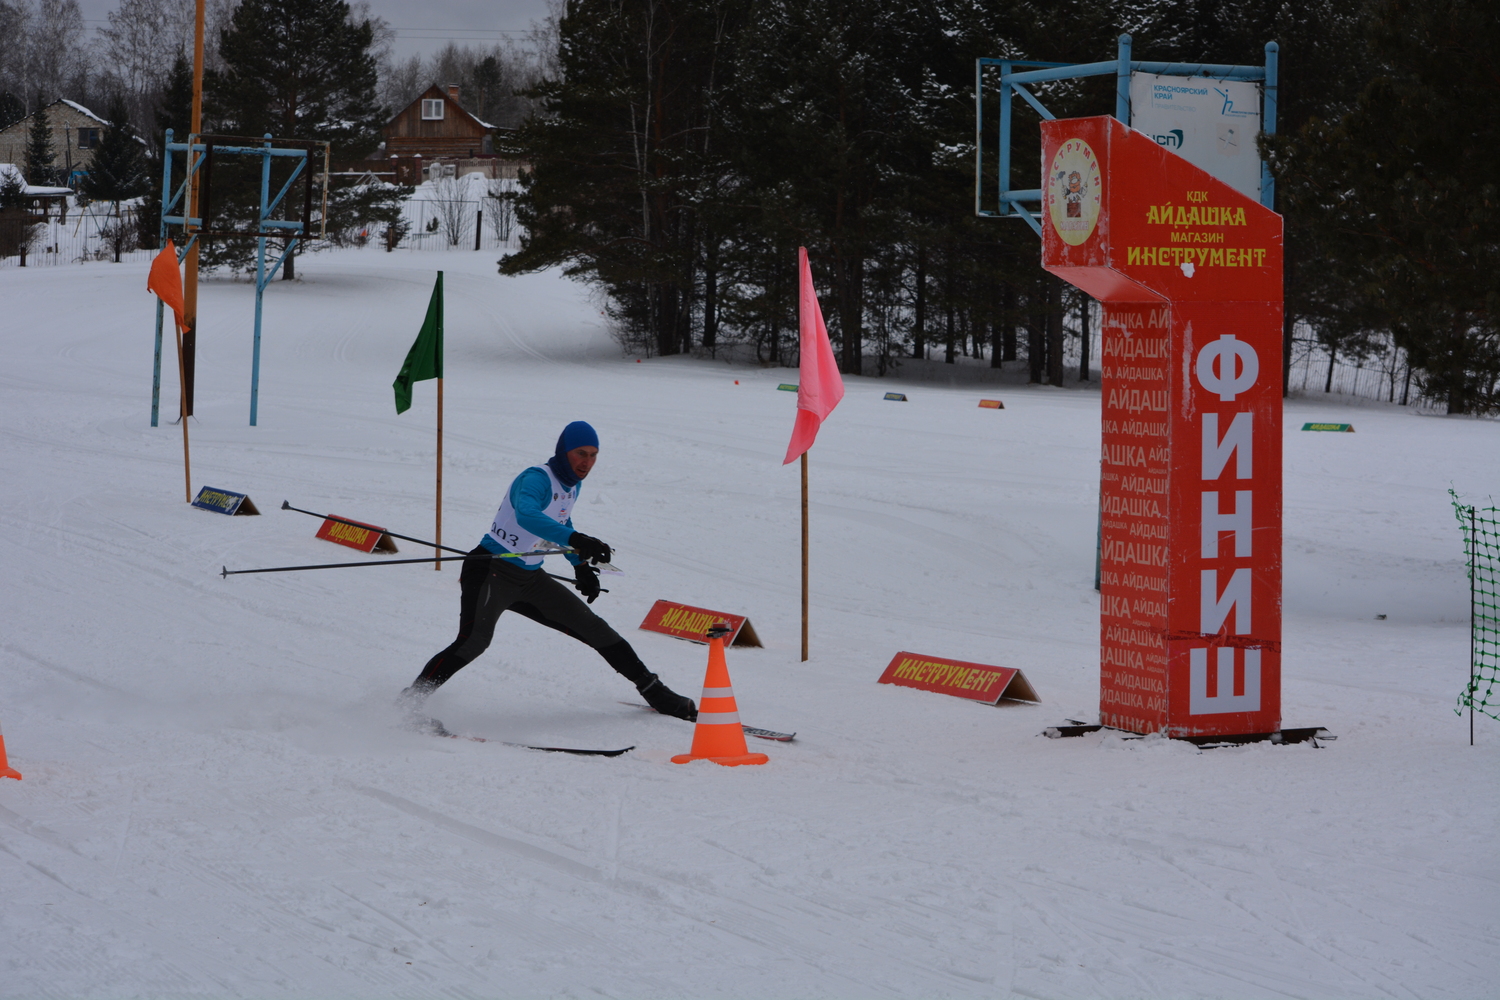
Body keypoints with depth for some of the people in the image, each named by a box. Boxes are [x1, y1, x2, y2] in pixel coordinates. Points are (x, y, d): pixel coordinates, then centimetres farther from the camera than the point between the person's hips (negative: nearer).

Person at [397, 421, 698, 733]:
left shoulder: (572, 485, 7)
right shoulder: (536, 479, -21)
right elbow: (526, 516, -43)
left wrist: (580, 565, 25)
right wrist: (576, 541, -53)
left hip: (531, 579, 8)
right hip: (492, 570, -8)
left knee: (594, 630, 11)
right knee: (474, 640, -31)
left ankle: (653, 691, 26)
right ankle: (409, 702, -28)